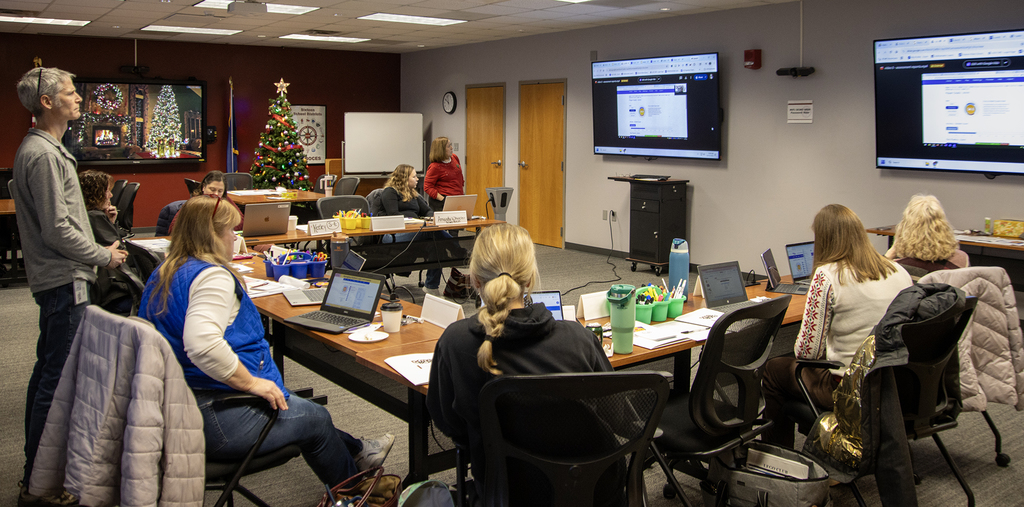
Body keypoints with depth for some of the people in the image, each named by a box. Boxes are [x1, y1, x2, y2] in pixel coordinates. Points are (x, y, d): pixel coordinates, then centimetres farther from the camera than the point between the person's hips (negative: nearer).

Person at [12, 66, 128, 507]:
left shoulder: (45, 148, 15)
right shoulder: (43, 155, -17)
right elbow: (57, 229, -21)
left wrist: (98, 250, 15)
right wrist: (104, 256, -10)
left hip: (58, 278, 11)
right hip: (64, 280, -11)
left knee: (47, 371, 18)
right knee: (57, 379, -6)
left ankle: (38, 466, 31)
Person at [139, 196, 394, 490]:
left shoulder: (163, 274, 11)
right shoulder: (211, 276, -21)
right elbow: (202, 344, -37)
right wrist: (252, 383, -26)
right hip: (212, 417, -11)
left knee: (302, 409, 27)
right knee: (318, 419, 10)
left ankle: (354, 452, 44)